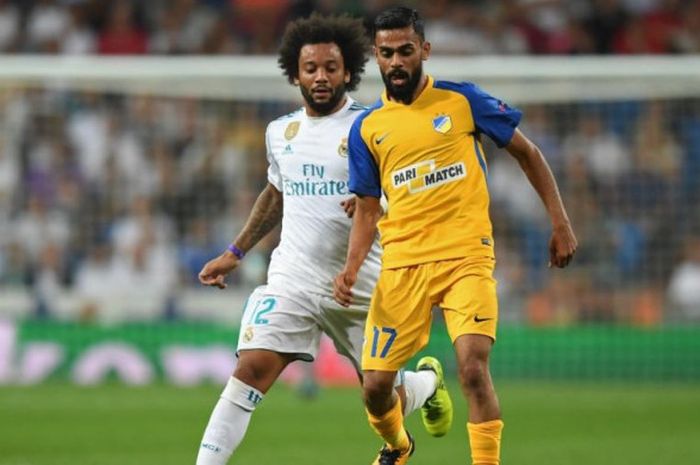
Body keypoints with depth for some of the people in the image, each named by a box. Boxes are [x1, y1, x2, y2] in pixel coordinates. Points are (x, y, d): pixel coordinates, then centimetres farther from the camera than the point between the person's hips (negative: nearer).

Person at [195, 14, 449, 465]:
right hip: (292, 278, 3)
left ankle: (429, 380, 44)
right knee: (252, 368, -18)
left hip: (360, 286, -3)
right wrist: (235, 253, 25)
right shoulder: (281, 132, 10)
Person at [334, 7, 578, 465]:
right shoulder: (367, 128, 8)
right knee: (375, 384, 1)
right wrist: (352, 267, -3)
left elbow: (526, 152, 10)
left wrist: (560, 222, 7)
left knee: (473, 367, -22)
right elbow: (367, 209, 13)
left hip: (467, 258, -3)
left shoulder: (463, 101, 1)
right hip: (402, 266, 3)